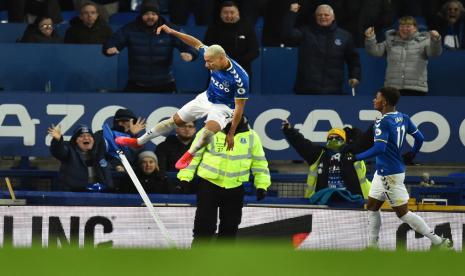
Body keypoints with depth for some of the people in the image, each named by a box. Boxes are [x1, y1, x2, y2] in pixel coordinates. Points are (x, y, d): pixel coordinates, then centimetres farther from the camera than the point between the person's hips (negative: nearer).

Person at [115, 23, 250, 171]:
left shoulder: (240, 77, -32)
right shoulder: (214, 56, -17)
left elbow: (239, 107, -24)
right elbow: (197, 43, 0)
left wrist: (231, 134, -20)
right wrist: (172, 32, -6)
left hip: (223, 107, -6)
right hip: (206, 98, 6)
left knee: (210, 128, -36)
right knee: (176, 120, 10)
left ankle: (189, 154, -11)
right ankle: (139, 141, 22)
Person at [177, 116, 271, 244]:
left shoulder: (251, 137, 3)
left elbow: (259, 162, 10)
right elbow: (193, 155, -1)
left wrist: (262, 185, 5)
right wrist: (185, 177, -7)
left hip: (235, 188, 3)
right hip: (209, 185, -3)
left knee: (230, 226, 9)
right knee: (205, 225, -5)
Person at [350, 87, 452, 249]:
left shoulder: (382, 123, -21)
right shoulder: (403, 118, 5)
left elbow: (379, 148, -31)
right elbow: (419, 138, 11)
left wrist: (357, 157, -25)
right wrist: (412, 154, 29)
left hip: (390, 175, -10)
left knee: (403, 213, -3)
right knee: (372, 207, 17)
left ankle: (439, 242, 0)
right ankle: (372, 247, 23)